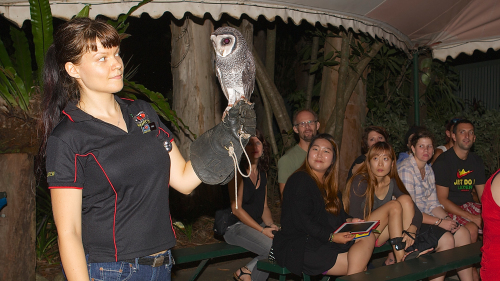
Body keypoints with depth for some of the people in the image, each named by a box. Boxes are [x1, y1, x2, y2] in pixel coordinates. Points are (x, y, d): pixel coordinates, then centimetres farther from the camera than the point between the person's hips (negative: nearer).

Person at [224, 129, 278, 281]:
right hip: (236, 226, -8)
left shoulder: (262, 173, 13)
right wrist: (262, 230, -18)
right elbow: (236, 209, -15)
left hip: (257, 224, 8)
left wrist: (271, 225, -4)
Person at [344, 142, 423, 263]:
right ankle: (400, 261, -24)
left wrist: (410, 232, -23)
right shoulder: (360, 182, -15)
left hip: (381, 235, 6)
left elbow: (416, 212, -1)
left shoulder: (392, 183, 2)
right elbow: (354, 218, -21)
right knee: (394, 205, -24)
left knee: (405, 199, -14)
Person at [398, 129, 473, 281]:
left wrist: (447, 218, -6)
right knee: (447, 240, -23)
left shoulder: (428, 169, 13)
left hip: (426, 218, 8)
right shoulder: (406, 170, -15)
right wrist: (439, 222, -18)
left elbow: (433, 204, 13)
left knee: (463, 233, -7)